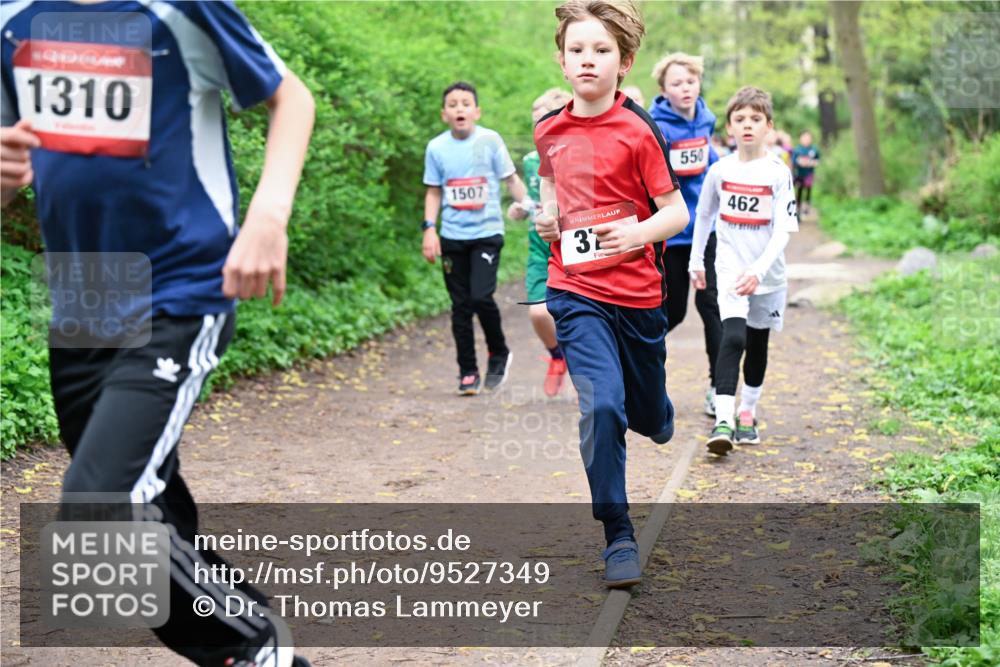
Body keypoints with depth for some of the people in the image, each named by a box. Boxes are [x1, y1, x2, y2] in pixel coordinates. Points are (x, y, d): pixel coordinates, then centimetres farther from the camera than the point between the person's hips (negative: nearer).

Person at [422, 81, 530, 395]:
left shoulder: (490, 140, -3)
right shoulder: (436, 147, 4)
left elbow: (511, 178, 2)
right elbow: (433, 192, 11)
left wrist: (528, 204, -12)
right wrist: (429, 229, 2)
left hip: (487, 232, -3)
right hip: (452, 237, 3)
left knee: (481, 296, -17)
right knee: (461, 305, 4)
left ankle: (499, 353, 9)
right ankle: (468, 372, 15)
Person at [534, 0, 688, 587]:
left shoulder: (637, 130, -10)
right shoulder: (549, 130, 2)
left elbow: (677, 212, -7)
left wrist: (638, 232, -27)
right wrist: (548, 217, 4)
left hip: (637, 292, -1)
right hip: (576, 291, 1)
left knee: (648, 413, 15)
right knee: (600, 405, -16)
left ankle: (659, 421, 54)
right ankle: (619, 537, -6)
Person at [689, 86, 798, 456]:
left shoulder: (779, 173, -9)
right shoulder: (720, 170, -2)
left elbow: (783, 231, -14)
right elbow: (704, 216, 14)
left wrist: (758, 270, -25)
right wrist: (696, 260, 18)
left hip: (768, 273, 0)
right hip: (730, 267, 0)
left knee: (758, 344, 12)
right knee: (733, 337, -19)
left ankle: (748, 413, 30)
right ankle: (723, 420, -25)